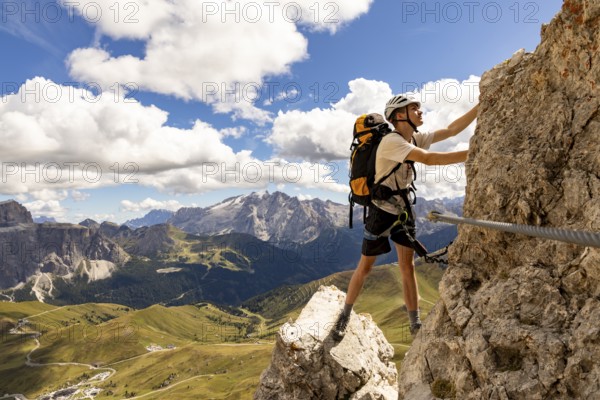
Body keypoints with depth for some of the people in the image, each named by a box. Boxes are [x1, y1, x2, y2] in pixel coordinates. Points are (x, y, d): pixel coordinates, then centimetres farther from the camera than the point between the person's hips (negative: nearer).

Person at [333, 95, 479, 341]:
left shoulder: (416, 138, 3)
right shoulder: (391, 141, -22)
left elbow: (451, 130, 2)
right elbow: (429, 159, -33)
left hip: (404, 209, 7)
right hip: (382, 209, -6)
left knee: (408, 266, 5)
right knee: (365, 267, 4)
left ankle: (415, 324, 14)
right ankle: (344, 316, 21)